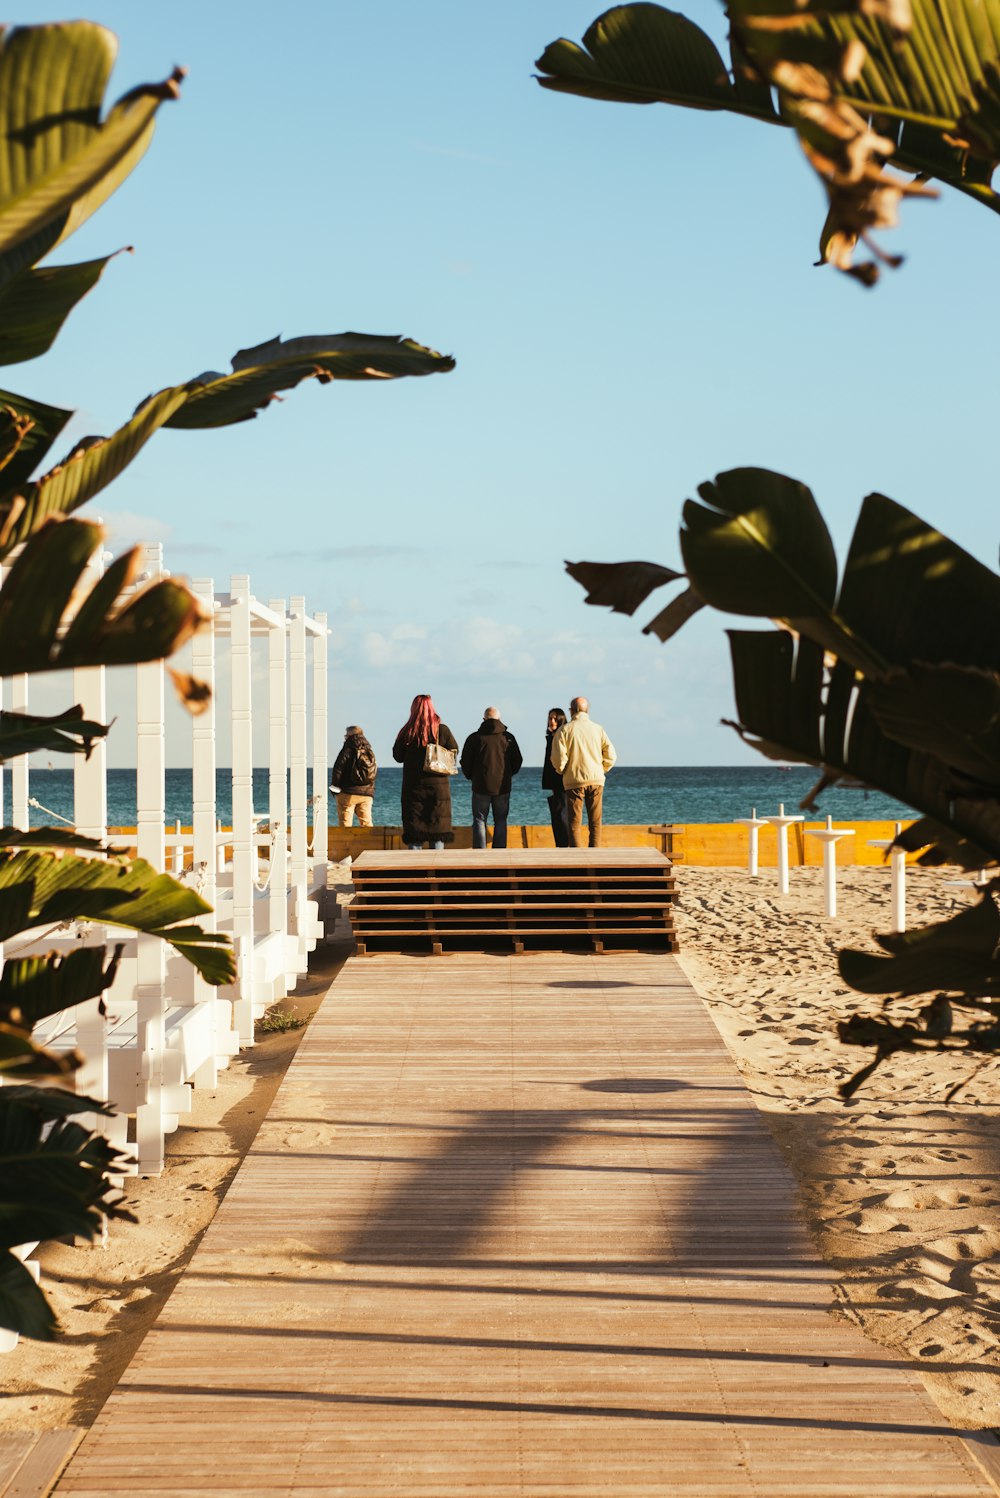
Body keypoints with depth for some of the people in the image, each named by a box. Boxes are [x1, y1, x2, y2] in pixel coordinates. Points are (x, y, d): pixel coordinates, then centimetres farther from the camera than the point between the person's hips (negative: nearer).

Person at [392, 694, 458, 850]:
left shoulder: (407, 732, -6)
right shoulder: (442, 730, -7)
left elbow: (398, 757, 3)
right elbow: (455, 751, 3)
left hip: (413, 786, 0)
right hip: (438, 785, 0)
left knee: (414, 829, 4)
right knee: (438, 826, 7)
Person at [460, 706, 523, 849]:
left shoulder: (475, 738, -4)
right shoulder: (508, 738, 1)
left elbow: (465, 762, -1)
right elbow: (517, 761, 8)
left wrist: (471, 776, 16)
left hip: (481, 786, -2)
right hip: (503, 788, 2)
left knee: (479, 821, 4)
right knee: (500, 821, 8)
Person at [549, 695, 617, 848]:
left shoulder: (564, 730, -5)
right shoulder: (598, 729, 3)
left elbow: (558, 758, -9)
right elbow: (611, 755, 1)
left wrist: (562, 772, 11)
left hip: (574, 782, -2)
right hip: (596, 781, 2)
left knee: (575, 824, 1)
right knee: (595, 823, 9)